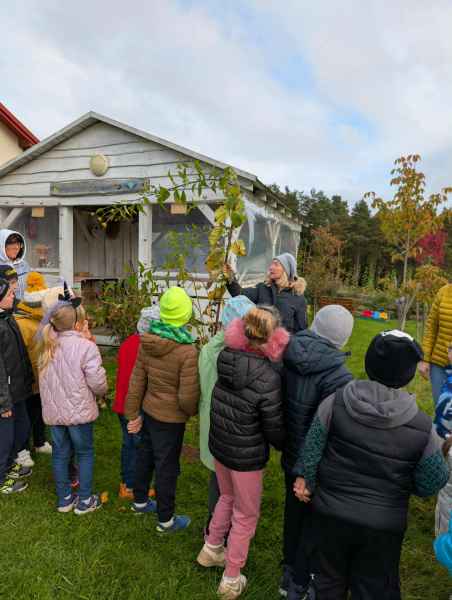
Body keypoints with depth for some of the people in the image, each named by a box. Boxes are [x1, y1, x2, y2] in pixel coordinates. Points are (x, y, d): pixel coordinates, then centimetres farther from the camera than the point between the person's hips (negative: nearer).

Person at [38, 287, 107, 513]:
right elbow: (98, 384, -19)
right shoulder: (86, 347, -19)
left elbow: (49, 378, 6)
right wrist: (101, 392, 3)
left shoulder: (47, 346, 1)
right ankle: (84, 501, 22)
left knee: (60, 453, 18)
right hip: (78, 411, -5)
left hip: (53, 411, 6)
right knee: (85, 453, 13)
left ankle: (64, 499, 33)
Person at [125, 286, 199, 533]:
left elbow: (137, 380, -1)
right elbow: (188, 396, -24)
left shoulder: (147, 342, -8)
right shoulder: (187, 351, -27)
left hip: (148, 411, 6)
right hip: (170, 418, -6)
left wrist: (133, 413, 9)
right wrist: (192, 411, -1)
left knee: (145, 456, 25)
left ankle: (140, 501, 48)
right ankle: (166, 520, 31)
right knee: (167, 466, 11)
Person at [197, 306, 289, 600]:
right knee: (246, 515, 19)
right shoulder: (268, 378, -28)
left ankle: (211, 549, 52)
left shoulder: (226, 357, -13)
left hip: (218, 445, 6)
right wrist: (288, 448, 4)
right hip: (247, 456, -6)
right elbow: (274, 430, -17)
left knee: (228, 497, 32)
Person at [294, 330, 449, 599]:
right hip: (384, 524, 0)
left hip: (330, 513, 1)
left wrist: (305, 477, 10)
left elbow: (313, 444, -6)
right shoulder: (422, 426, -18)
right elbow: (431, 484, -7)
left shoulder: (335, 403, -17)